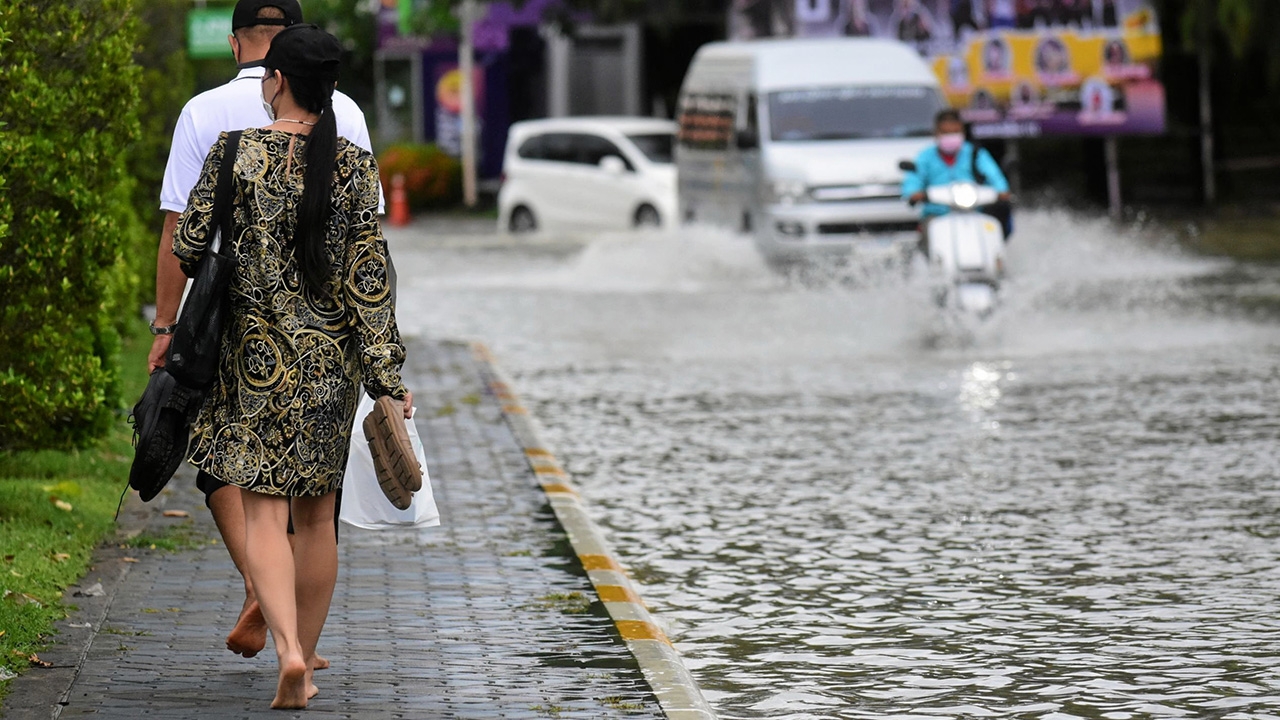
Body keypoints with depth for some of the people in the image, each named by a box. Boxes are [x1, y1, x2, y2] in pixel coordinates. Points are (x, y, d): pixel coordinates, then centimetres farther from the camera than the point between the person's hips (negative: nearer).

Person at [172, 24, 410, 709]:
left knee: (263, 510, -1)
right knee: (316, 511, 14)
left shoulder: (235, 152, -7)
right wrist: (385, 371, -4)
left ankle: (287, 648, -22)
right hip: (333, 353, 2)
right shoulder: (354, 164, -4)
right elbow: (367, 272, -6)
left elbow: (187, 247, -2)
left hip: (256, 350, -2)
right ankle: (306, 659, 21)